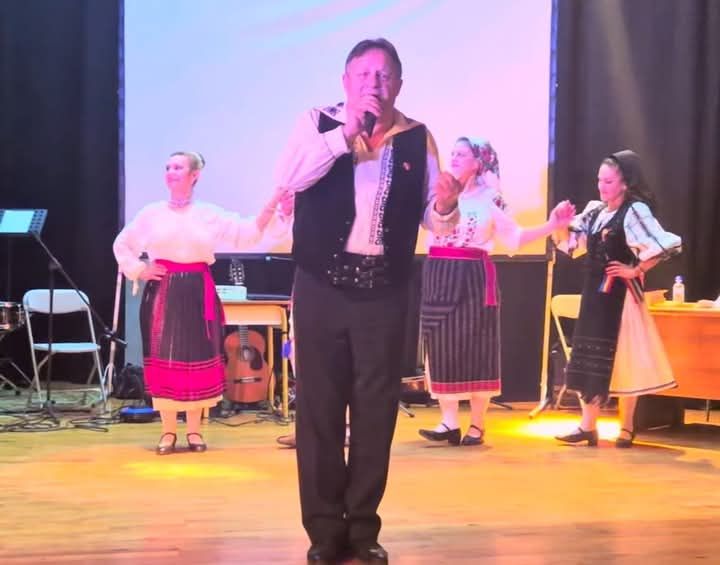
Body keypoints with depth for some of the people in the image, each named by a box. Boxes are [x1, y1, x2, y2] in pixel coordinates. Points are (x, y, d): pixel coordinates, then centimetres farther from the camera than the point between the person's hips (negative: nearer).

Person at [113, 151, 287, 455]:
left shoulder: (209, 213, 3)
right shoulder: (152, 212, 5)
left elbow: (247, 234, -4)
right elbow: (122, 244, 14)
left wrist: (271, 205, -13)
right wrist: (138, 271, 2)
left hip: (197, 292, 0)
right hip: (162, 292, 0)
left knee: (196, 358, 3)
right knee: (164, 358, 1)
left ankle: (195, 430, 15)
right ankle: (168, 431, 11)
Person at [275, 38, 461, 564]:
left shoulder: (418, 138, 6)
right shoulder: (319, 123, 2)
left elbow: (434, 220, 6)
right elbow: (289, 177, -16)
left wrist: (445, 206, -16)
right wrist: (346, 133, -21)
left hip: (385, 291, 1)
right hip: (322, 286, -1)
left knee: (376, 409, 6)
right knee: (320, 407, 4)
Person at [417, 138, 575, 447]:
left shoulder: (488, 199, 4)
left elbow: (514, 237, 2)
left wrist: (552, 225, -6)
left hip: (473, 279, -2)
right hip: (438, 277, 2)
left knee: (474, 351, 0)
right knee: (441, 349, 0)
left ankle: (477, 425, 8)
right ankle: (449, 423, 4)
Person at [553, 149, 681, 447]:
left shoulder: (635, 211, -14)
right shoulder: (595, 210, 7)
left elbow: (666, 245, -25)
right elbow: (568, 242, 16)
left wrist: (636, 270, -17)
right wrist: (559, 223, -3)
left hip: (619, 295, -7)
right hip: (594, 293, 7)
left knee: (620, 358, -1)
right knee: (588, 357, 8)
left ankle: (626, 428, 7)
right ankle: (588, 426, 15)